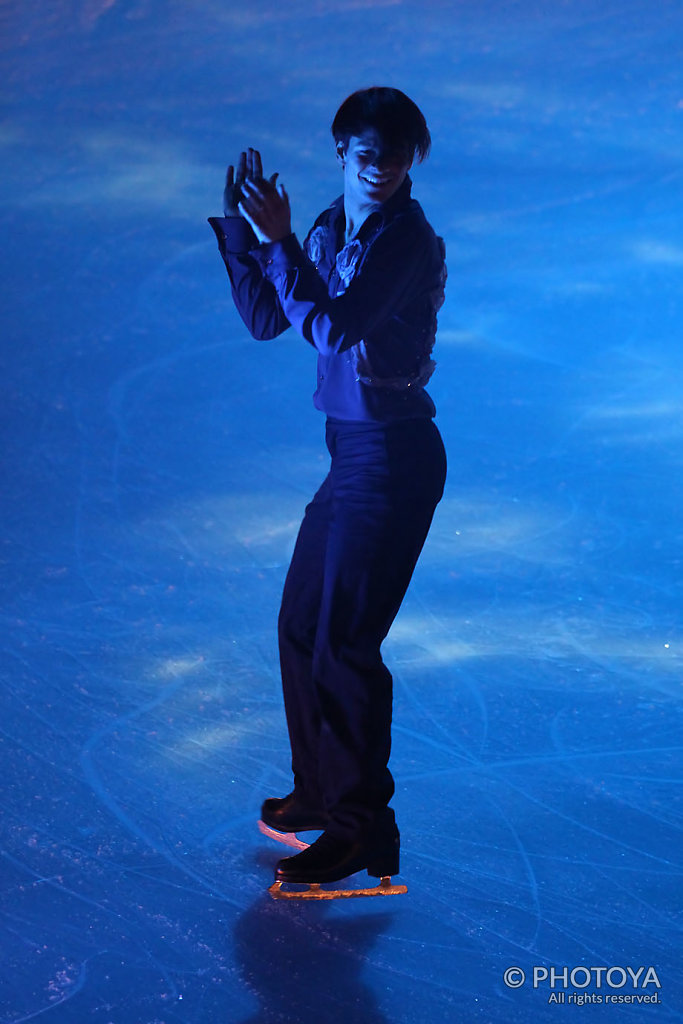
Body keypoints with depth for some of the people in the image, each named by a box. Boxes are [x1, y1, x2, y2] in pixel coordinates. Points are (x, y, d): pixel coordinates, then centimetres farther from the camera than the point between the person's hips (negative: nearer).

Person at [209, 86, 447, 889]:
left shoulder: (408, 242, -17)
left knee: (345, 643, -5)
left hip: (393, 458, -9)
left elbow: (334, 329, -27)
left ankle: (363, 831, 7)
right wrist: (241, 229, 1)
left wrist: (279, 241, -23)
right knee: (301, 624, 18)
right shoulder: (332, 229, 8)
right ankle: (322, 790, 36)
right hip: (353, 452, 9)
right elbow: (266, 319, 9)